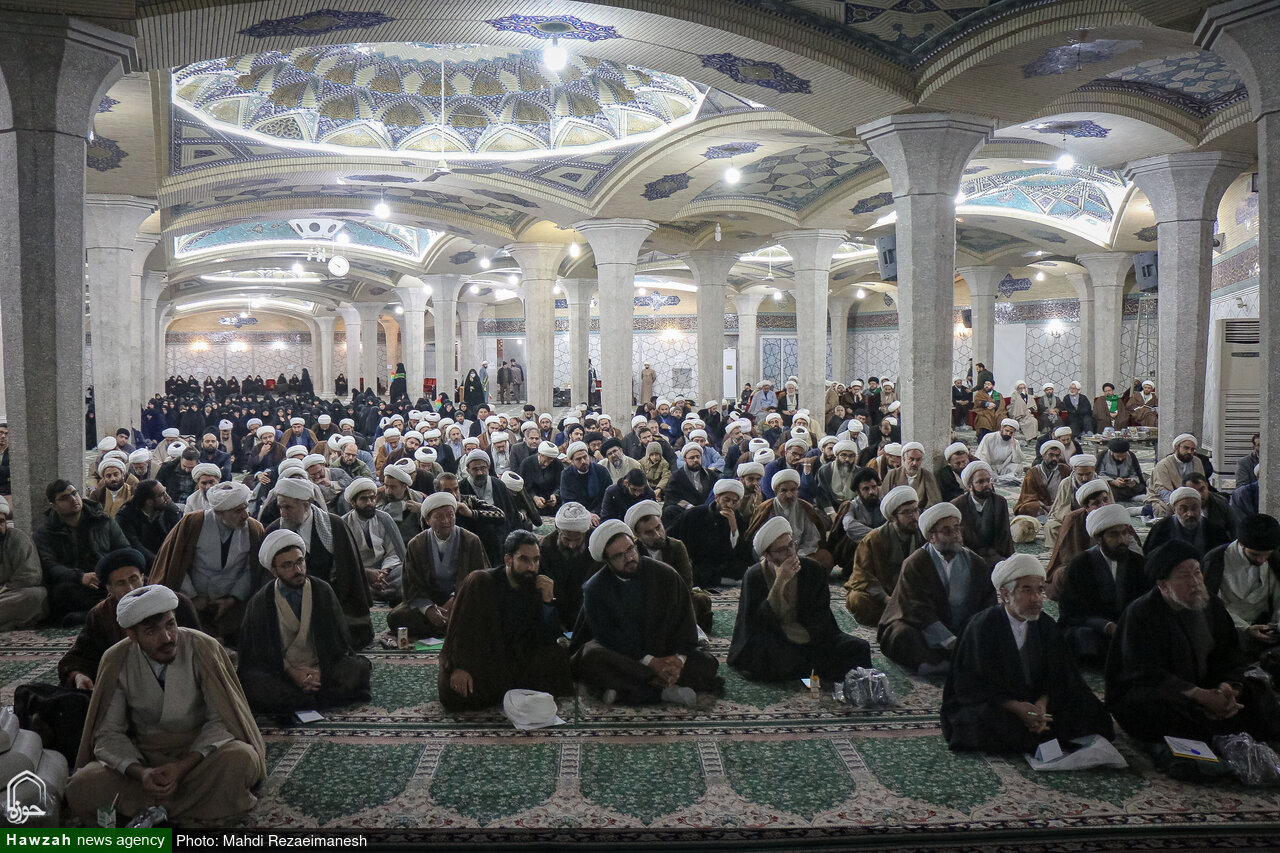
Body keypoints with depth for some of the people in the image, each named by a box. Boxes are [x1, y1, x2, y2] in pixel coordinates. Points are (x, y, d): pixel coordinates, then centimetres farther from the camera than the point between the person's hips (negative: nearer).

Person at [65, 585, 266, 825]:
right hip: (143, 756, 2)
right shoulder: (116, 661, -7)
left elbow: (221, 720, -10)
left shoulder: (203, 649, -14)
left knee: (240, 758, -34)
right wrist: (139, 772, -22)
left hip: (199, 752, -2)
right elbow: (109, 732, -3)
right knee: (81, 789, -24)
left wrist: (184, 766, -24)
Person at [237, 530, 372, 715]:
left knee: (360, 667, -25)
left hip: (322, 670, 1)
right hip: (281, 675, -1)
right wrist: (291, 672, -14)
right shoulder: (260, 603, 1)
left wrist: (320, 671, -12)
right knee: (250, 683, -32)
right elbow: (257, 653, 2)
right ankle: (324, 698, -26)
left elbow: (340, 641, 6)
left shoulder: (323, 592, 4)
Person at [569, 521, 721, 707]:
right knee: (590, 657, -34)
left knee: (706, 663, -22)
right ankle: (665, 692, -33)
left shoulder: (665, 575, 0)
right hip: (619, 655, -2)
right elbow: (607, 636, -12)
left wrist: (679, 659, -20)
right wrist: (650, 662, -23)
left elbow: (684, 621, -1)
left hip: (662, 653, 2)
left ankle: (625, 692, -31)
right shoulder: (595, 588, -5)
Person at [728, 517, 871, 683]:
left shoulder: (813, 570, -3)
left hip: (808, 637, 2)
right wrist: (780, 582, -25)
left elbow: (820, 619, 1)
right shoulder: (754, 576, -7)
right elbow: (759, 621, -19)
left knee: (859, 648, -17)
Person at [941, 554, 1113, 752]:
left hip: (1032, 704, 4)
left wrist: (1042, 702, -16)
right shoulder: (982, 627, -14)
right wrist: (1015, 706, -25)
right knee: (987, 722, -37)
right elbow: (971, 684, -14)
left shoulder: (1046, 626, 2)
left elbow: (1056, 676, 5)